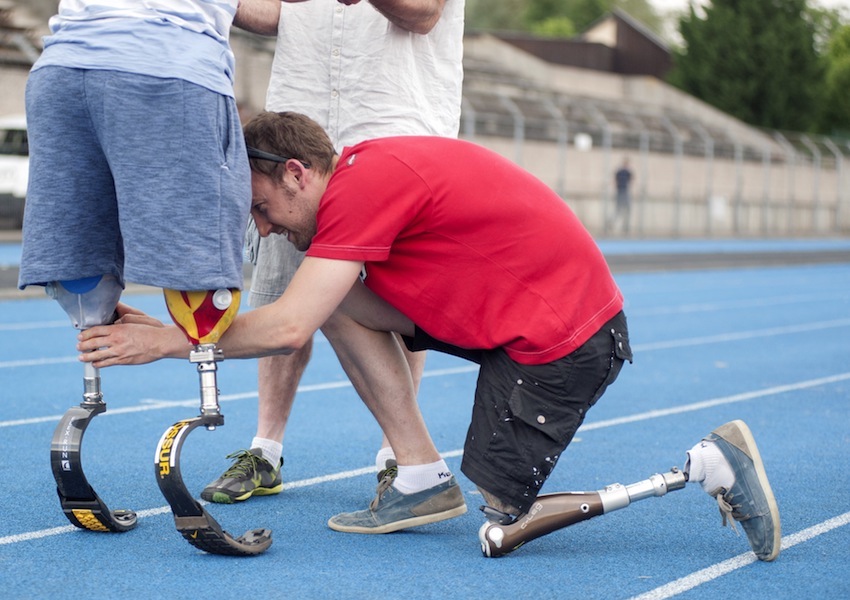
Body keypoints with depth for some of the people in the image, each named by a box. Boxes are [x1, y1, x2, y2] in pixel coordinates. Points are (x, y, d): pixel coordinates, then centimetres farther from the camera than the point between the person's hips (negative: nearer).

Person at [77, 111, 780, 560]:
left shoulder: (364, 183, -20)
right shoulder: (368, 174, 10)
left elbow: (288, 327, -24)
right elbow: (299, 325, 10)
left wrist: (167, 342, -13)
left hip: (564, 338, -10)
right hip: (514, 314, 10)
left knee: (503, 523, -4)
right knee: (341, 301, 5)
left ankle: (713, 464, -1)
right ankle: (421, 478, 8)